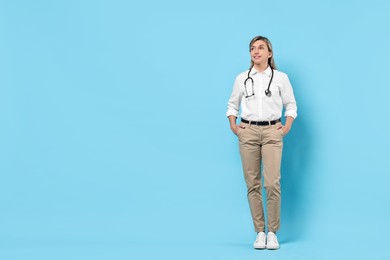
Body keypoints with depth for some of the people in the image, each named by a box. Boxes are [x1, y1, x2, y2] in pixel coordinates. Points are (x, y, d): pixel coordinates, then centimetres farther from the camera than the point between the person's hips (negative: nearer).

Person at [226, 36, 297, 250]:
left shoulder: (280, 77, 6)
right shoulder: (242, 78, 9)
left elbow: (291, 105, 11)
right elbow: (232, 105, 17)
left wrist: (287, 127, -2)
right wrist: (233, 126, 4)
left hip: (272, 132, -2)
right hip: (248, 132, 2)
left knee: (272, 183, -12)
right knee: (252, 184, 0)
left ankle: (272, 232, 0)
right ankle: (260, 232, 7)